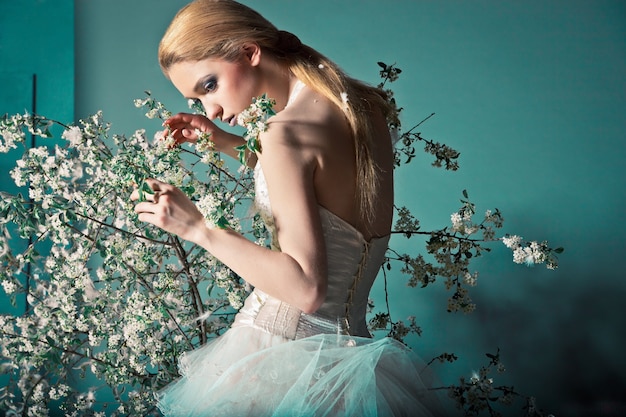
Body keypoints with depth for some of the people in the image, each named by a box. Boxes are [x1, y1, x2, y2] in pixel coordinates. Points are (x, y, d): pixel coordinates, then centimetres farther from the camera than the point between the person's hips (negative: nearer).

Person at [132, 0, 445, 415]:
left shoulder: (286, 132, -19)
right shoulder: (363, 104, 4)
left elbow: (306, 289, -22)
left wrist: (198, 228, -17)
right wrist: (225, 143, 19)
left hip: (277, 356, -8)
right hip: (347, 346, 8)